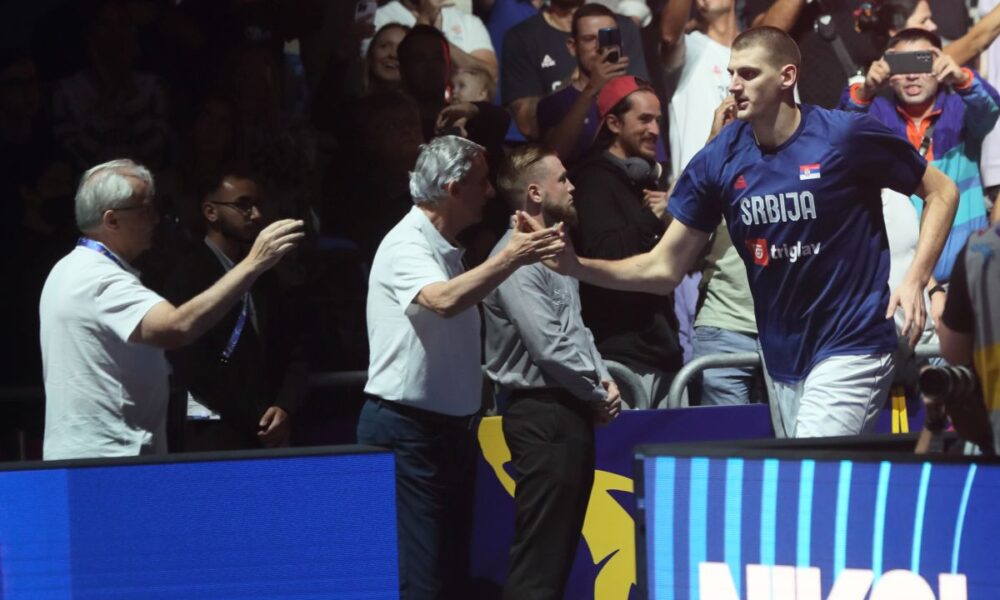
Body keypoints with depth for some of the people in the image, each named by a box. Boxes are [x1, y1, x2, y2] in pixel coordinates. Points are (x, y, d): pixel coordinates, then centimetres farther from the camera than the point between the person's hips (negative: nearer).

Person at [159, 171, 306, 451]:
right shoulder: (189, 274, -4)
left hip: (268, 438, 6)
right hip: (215, 438, -6)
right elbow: (191, 365, -11)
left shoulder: (264, 279, 17)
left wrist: (283, 408, -4)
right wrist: (257, 421, -10)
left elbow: (290, 354, 16)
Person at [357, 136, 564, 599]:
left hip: (450, 424, 10)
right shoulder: (407, 245, -14)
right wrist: (509, 259, -34)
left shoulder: (447, 250, 15)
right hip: (405, 427, -10)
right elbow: (444, 301, -34)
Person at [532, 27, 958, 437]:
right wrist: (573, 265, -11)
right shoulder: (719, 160, 1)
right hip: (781, 358, 5)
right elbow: (663, 270, 4)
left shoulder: (847, 136, -10)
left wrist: (915, 281, -11)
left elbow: (941, 191, 2)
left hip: (849, 349, -5)